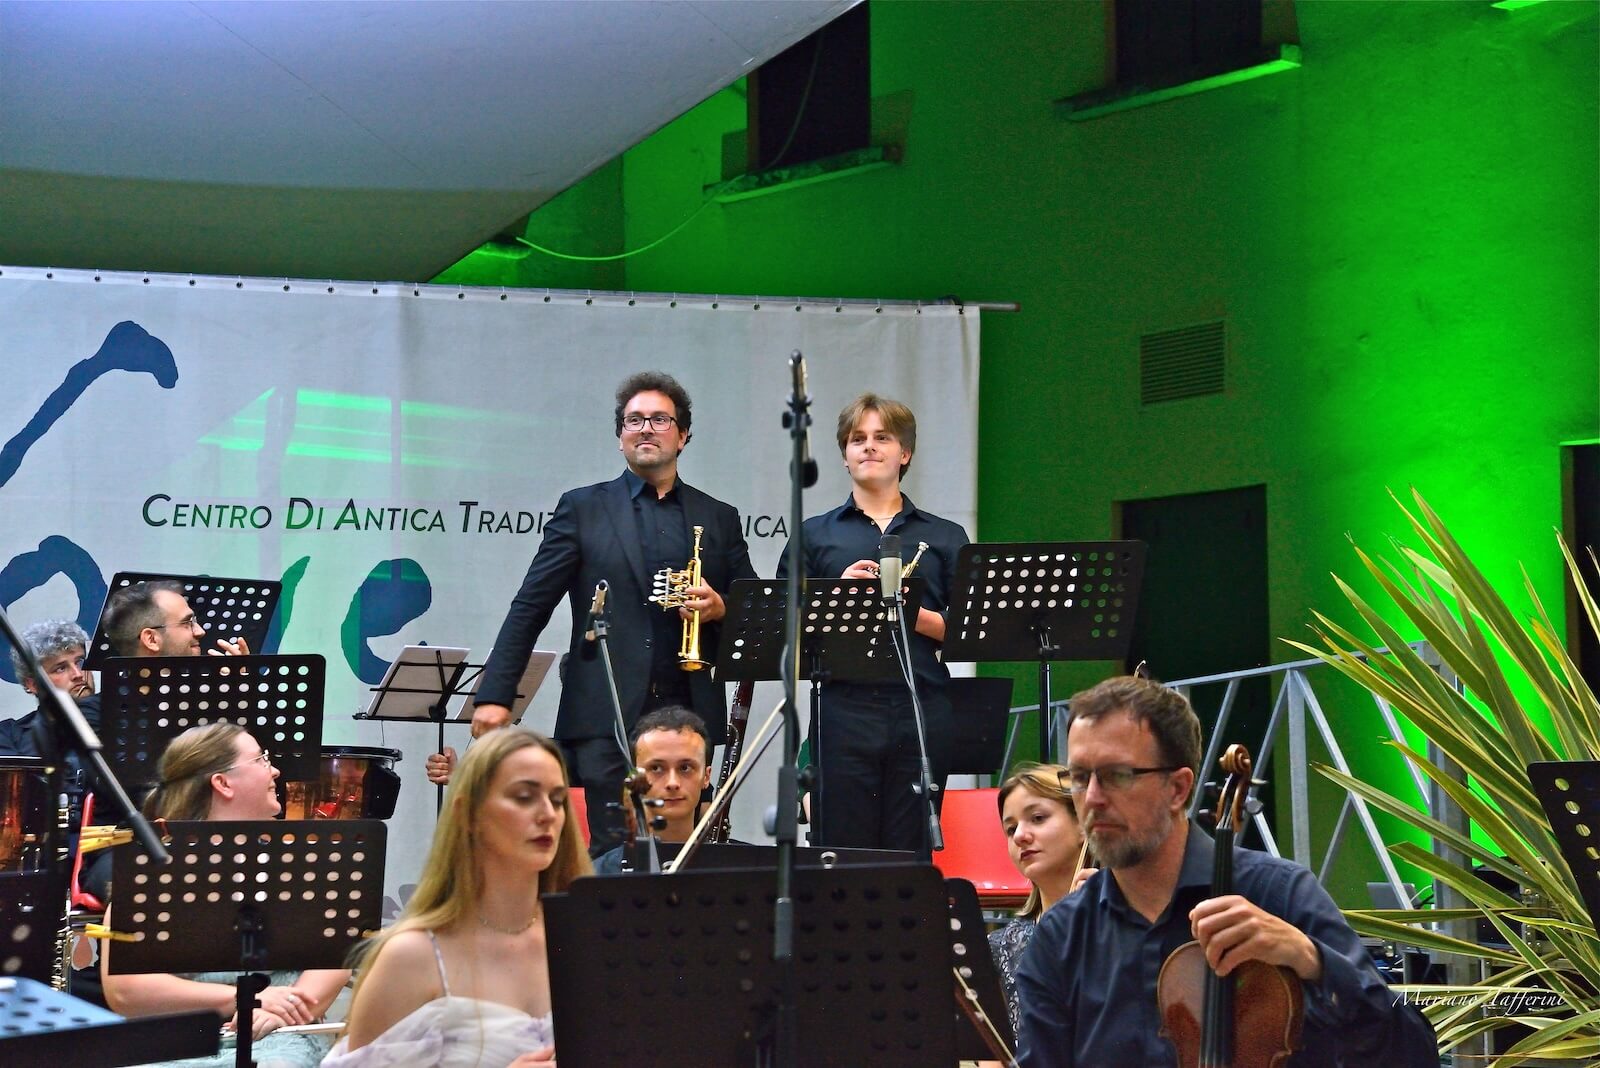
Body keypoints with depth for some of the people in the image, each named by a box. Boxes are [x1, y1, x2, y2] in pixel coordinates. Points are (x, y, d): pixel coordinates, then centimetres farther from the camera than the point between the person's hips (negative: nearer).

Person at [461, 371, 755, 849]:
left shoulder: (719, 519, 15)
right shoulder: (583, 509, 9)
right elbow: (530, 607, 5)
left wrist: (719, 610, -5)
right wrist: (494, 695, -4)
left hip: (689, 715, 2)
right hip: (605, 716, -2)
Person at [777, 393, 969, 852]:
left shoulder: (945, 538, 15)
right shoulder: (815, 535, 14)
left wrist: (911, 613, -9)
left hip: (923, 711, 1)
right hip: (844, 709, -1)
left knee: (912, 852, 2)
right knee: (841, 852, -2)